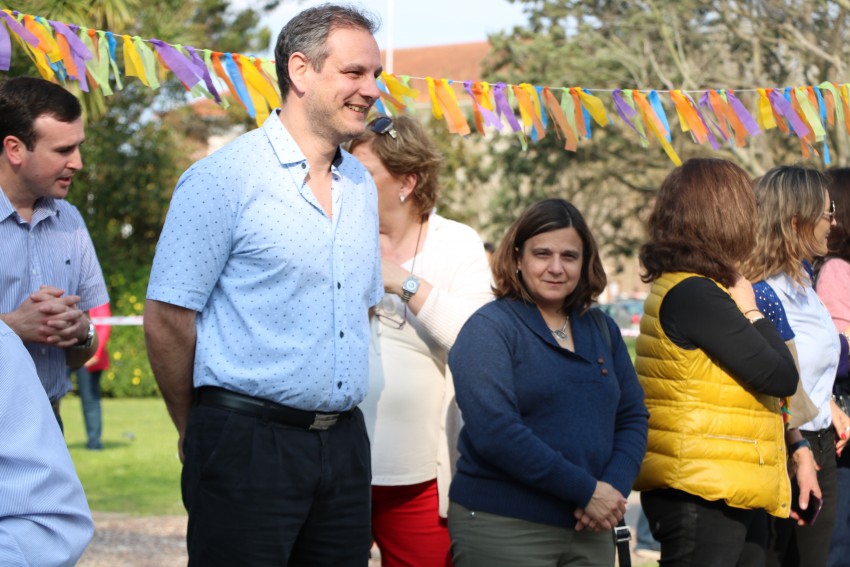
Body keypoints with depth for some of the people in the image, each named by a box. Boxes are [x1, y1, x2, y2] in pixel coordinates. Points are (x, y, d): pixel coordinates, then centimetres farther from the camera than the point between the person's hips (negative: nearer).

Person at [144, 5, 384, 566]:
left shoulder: (361, 185, 13)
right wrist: (201, 432, 1)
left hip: (344, 442, 7)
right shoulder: (224, 177, -9)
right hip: (249, 444, -6)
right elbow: (167, 320, -9)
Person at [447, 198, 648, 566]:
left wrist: (614, 487, -9)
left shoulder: (601, 329, 13)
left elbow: (632, 416, 11)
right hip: (503, 530, -5)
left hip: (589, 531, 5)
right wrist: (587, 491, -18)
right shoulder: (490, 328, -6)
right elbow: (495, 432, -18)